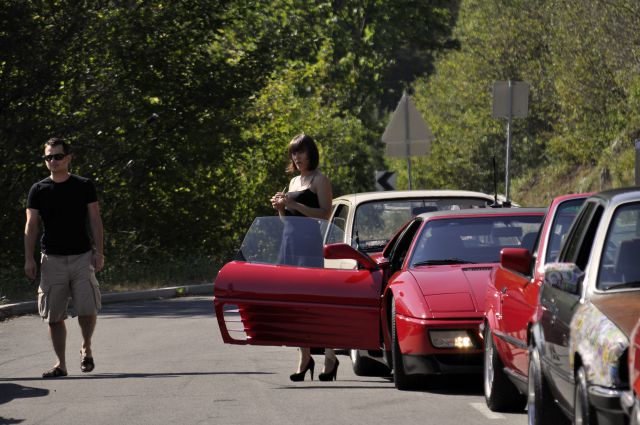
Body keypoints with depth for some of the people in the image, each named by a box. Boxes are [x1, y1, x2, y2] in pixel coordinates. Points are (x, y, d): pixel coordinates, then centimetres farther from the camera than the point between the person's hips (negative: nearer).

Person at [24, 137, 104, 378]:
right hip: (52, 259, 1)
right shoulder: (38, 190, 4)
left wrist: (99, 252, -5)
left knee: (87, 310, -11)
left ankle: (86, 348, 16)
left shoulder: (84, 186, 4)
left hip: (82, 257, -1)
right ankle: (61, 363, 9)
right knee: (54, 316, 0)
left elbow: (95, 220, 4)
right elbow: (31, 225, 2)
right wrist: (29, 259, -7)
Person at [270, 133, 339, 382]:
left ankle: (329, 357, -10)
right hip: (290, 240, 8)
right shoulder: (294, 181, 22)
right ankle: (304, 356, 9)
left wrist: (295, 205, -16)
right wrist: (280, 207, 7)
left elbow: (325, 214, -11)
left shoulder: (319, 180, -1)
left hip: (310, 241, -8)